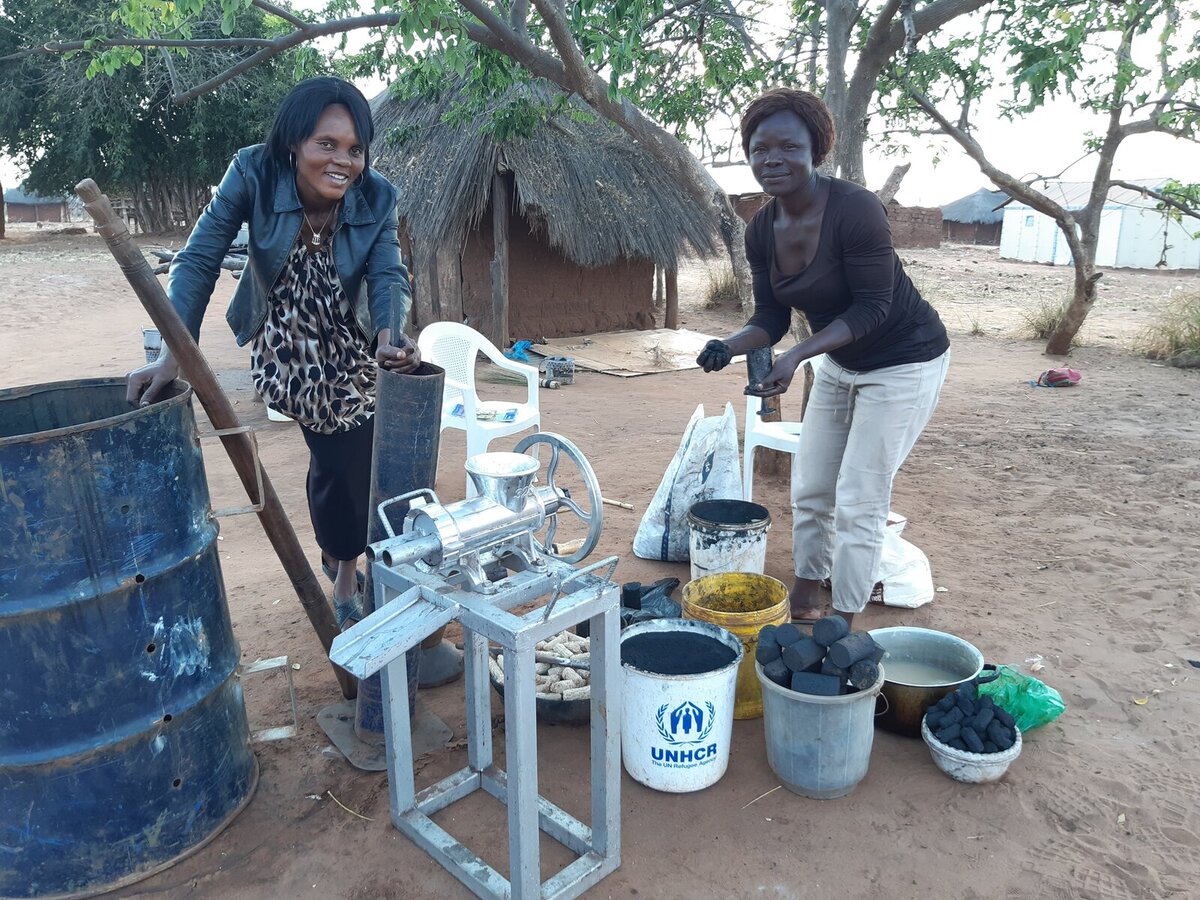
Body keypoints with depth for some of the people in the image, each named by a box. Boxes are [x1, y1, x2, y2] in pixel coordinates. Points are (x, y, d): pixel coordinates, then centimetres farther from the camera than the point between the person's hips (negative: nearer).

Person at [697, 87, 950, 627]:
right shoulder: (761, 231, -7)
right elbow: (771, 318, -3)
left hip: (903, 361, -7)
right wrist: (728, 348, -23)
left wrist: (797, 357, -36)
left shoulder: (856, 209, -28)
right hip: (840, 364, 7)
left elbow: (872, 308, -26)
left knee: (859, 500, -4)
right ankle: (804, 597, 30)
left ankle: (842, 624, 12)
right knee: (810, 490, 12)